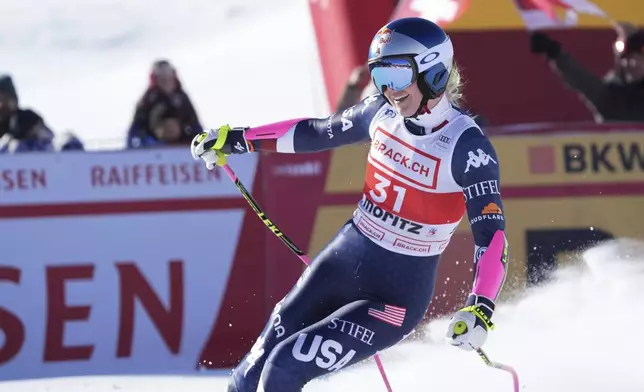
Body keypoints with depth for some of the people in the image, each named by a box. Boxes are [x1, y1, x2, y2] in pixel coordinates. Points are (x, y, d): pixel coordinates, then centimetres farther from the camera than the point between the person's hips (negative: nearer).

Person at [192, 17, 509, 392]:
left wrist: (481, 310, -39)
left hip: (396, 296, -6)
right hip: (342, 262, 6)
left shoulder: (468, 147, -20)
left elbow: (492, 238, -24)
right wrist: (236, 139, 17)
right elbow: (317, 132, 15)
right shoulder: (383, 111, -2)